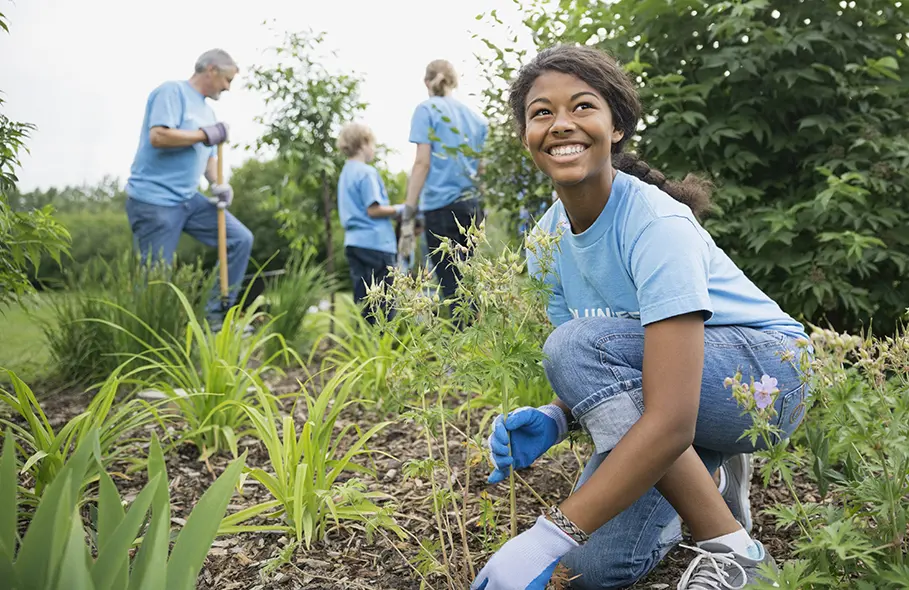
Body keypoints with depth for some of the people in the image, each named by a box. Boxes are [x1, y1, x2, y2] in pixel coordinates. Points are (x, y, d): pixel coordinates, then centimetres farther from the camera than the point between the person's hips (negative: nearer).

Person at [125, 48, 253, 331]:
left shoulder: (207, 111, 18)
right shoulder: (172, 91, -9)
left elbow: (208, 156, 22)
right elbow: (158, 136, -22)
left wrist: (217, 185, 1)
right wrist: (206, 134, -13)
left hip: (188, 199, 9)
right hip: (153, 200, -8)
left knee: (240, 239, 2)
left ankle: (216, 314, 8)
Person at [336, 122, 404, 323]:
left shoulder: (345, 173, 18)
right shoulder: (367, 172, -10)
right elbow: (373, 210, -16)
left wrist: (392, 210, 18)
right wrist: (399, 209, -4)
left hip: (353, 242, 9)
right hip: (375, 243, -9)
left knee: (363, 302, 10)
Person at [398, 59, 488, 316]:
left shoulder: (427, 109, 1)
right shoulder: (476, 117, 16)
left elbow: (423, 162, -8)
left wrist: (407, 217, -10)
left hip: (441, 206, -5)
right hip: (471, 206, 6)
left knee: (453, 289, -6)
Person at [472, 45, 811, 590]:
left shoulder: (657, 225, -27)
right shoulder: (548, 240, -4)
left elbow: (671, 421, -36)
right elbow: (594, 380, 3)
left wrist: (546, 537, -39)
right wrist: (553, 420, -22)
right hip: (650, 385, 6)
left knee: (577, 343, -30)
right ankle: (701, 474, 17)